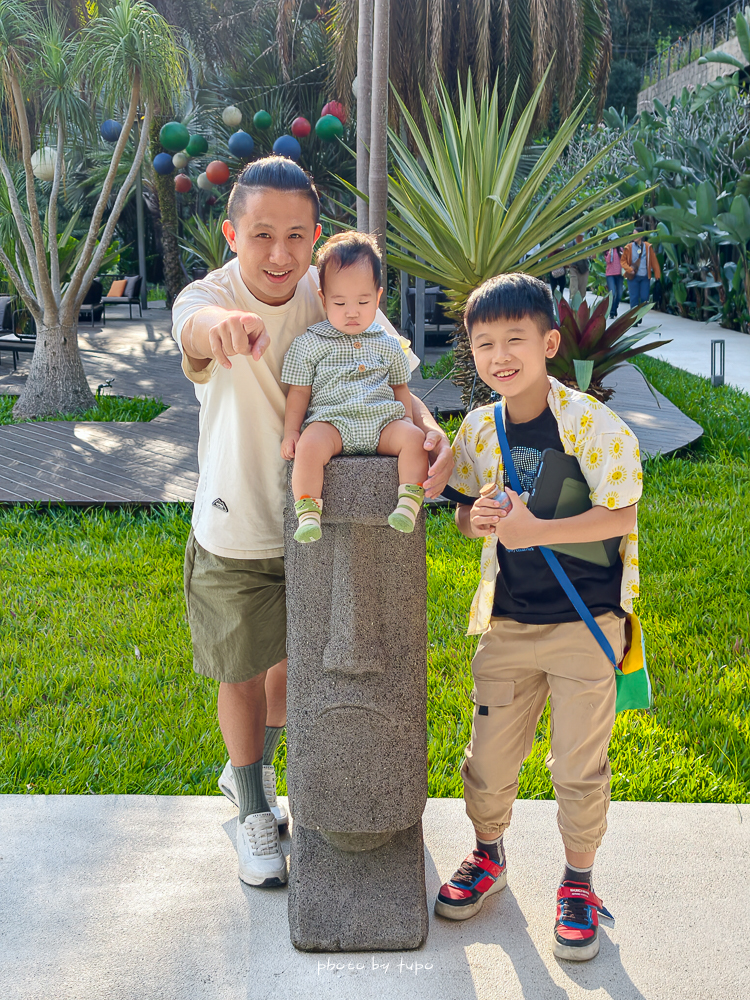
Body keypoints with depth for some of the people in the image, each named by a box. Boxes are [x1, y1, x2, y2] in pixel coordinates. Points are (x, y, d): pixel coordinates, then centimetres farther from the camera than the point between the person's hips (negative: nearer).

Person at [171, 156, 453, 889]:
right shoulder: (207, 297, -22)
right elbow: (196, 326, -46)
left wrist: (429, 431, -39)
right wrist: (225, 327, -72)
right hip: (234, 533, -3)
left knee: (297, 662, 21)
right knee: (242, 675, 12)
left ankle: (248, 769, 51)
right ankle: (252, 810, 38)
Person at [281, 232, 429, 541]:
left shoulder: (388, 345, 16)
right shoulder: (308, 344, 8)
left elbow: (400, 388, 25)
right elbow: (298, 392, 9)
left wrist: (407, 421, 11)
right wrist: (291, 431, -1)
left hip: (383, 422, 3)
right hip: (331, 422, -2)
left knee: (414, 438, -26)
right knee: (310, 445, -34)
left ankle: (409, 504, -28)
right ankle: (308, 513, -33)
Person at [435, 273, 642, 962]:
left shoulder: (592, 424, -15)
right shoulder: (478, 429, 1)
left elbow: (621, 516, -17)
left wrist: (534, 530, -27)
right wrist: (477, 520, -12)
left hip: (585, 622, -4)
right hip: (507, 621, 4)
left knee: (580, 765, 6)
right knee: (489, 753, 12)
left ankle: (578, 881, 29)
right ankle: (489, 855, 39)